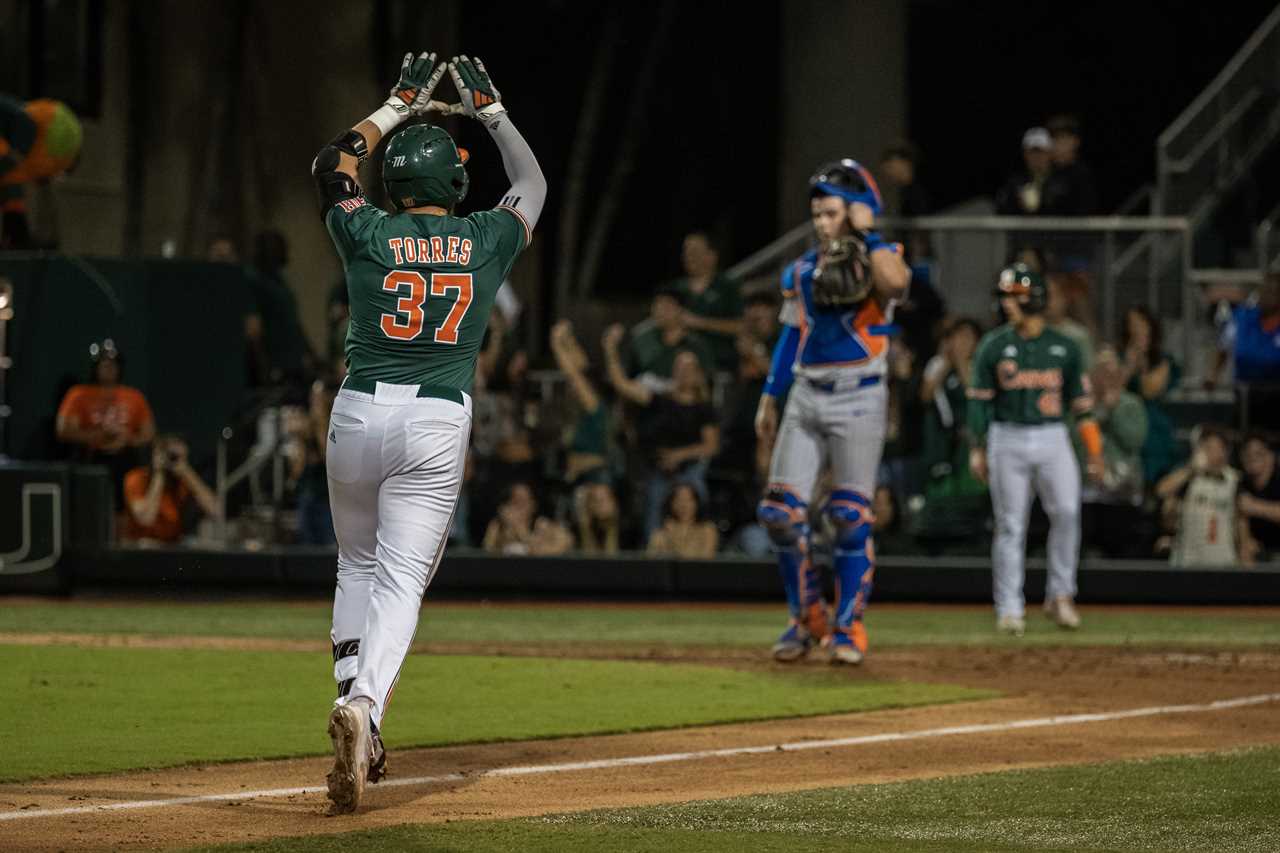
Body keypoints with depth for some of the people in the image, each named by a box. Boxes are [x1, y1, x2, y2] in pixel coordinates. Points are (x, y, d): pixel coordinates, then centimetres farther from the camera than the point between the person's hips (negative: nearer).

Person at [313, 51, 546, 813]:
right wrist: (491, 110, 31)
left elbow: (331, 165, 23)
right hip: (439, 423, -1)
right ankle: (366, 705, -29)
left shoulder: (370, 235, 2)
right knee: (401, 579, -6)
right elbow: (533, 185, 26)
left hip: (360, 412, 1)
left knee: (358, 565, 21)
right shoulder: (486, 242, 4)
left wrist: (399, 106, 28)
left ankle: (352, 696, 11)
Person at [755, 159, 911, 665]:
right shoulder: (800, 271, 12)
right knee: (781, 511, -1)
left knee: (851, 517, -4)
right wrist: (770, 399, 15)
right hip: (805, 397, 5)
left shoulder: (879, 259, -4)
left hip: (859, 399, -5)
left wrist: (866, 232, -19)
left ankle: (848, 627, 6)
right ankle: (806, 618, 13)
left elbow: (894, 282, -30)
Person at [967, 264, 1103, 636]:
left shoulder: (1064, 347, 7)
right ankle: (1009, 608, 2)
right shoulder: (993, 346, 4)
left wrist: (1094, 451, 6)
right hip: (1008, 440, -1)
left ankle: (1060, 595, -2)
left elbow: (1080, 401, 10)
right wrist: (977, 449, -2)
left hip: (1052, 439, 1)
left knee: (1067, 511, -14)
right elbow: (979, 399, 4)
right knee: (1010, 524, -2)